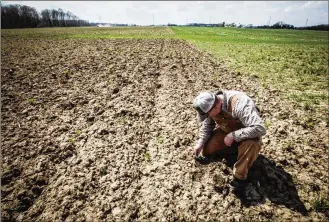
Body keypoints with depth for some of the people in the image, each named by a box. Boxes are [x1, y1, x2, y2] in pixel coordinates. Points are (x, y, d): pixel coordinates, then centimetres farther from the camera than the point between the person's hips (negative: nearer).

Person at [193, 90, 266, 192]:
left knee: (251, 144, -38)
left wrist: (233, 136, -39)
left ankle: (239, 177, -17)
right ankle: (236, 148, 13)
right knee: (206, 150, -6)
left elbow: (260, 128, -44)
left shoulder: (240, 105, -39)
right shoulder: (210, 104, -17)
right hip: (226, 130, 6)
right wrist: (200, 143, -7)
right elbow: (207, 125, 0)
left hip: (246, 133, -5)